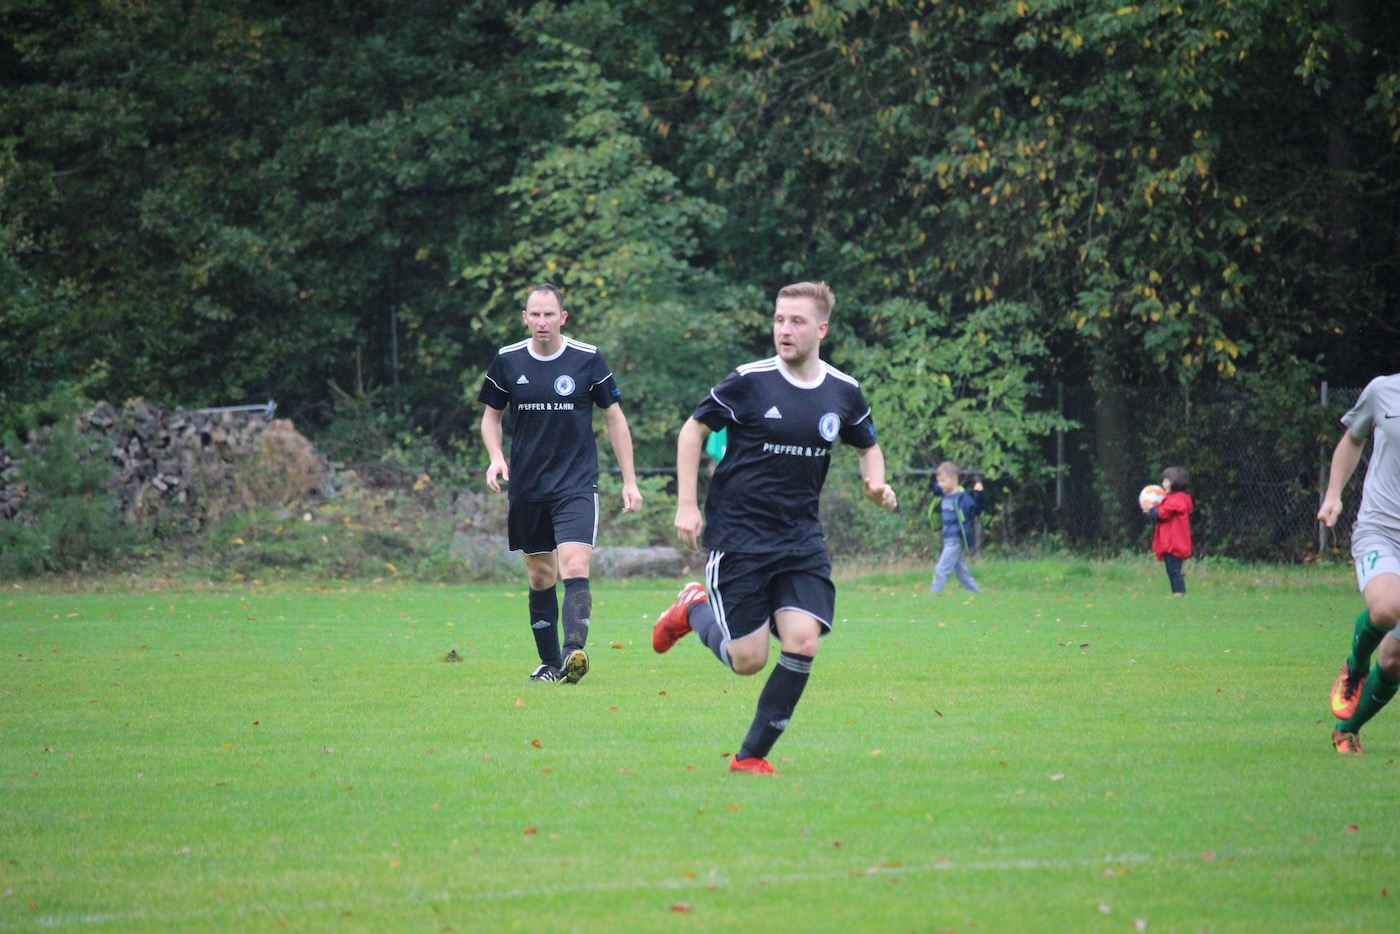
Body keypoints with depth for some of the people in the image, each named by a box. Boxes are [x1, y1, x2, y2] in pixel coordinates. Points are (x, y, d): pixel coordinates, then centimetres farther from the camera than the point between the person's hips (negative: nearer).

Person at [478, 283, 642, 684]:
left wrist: (629, 481, 3)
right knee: (540, 577, 8)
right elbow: (491, 415, 15)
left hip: (576, 485, -3)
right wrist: (496, 456, -5)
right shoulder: (507, 361, 2)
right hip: (526, 486, 3)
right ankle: (550, 663, 18)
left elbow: (615, 418, 5)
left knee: (574, 567, -20)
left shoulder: (588, 360, -4)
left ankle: (574, 651, -33)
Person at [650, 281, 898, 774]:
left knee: (802, 644, -14)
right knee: (748, 661, -4)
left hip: (801, 540, 3)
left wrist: (876, 482, -1)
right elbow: (693, 430, 1)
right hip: (737, 538, -3)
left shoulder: (845, 392, 3)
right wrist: (687, 505, -5)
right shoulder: (749, 382, -9)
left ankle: (752, 757, 1)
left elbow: (867, 446, 21)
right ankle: (694, 608, 30)